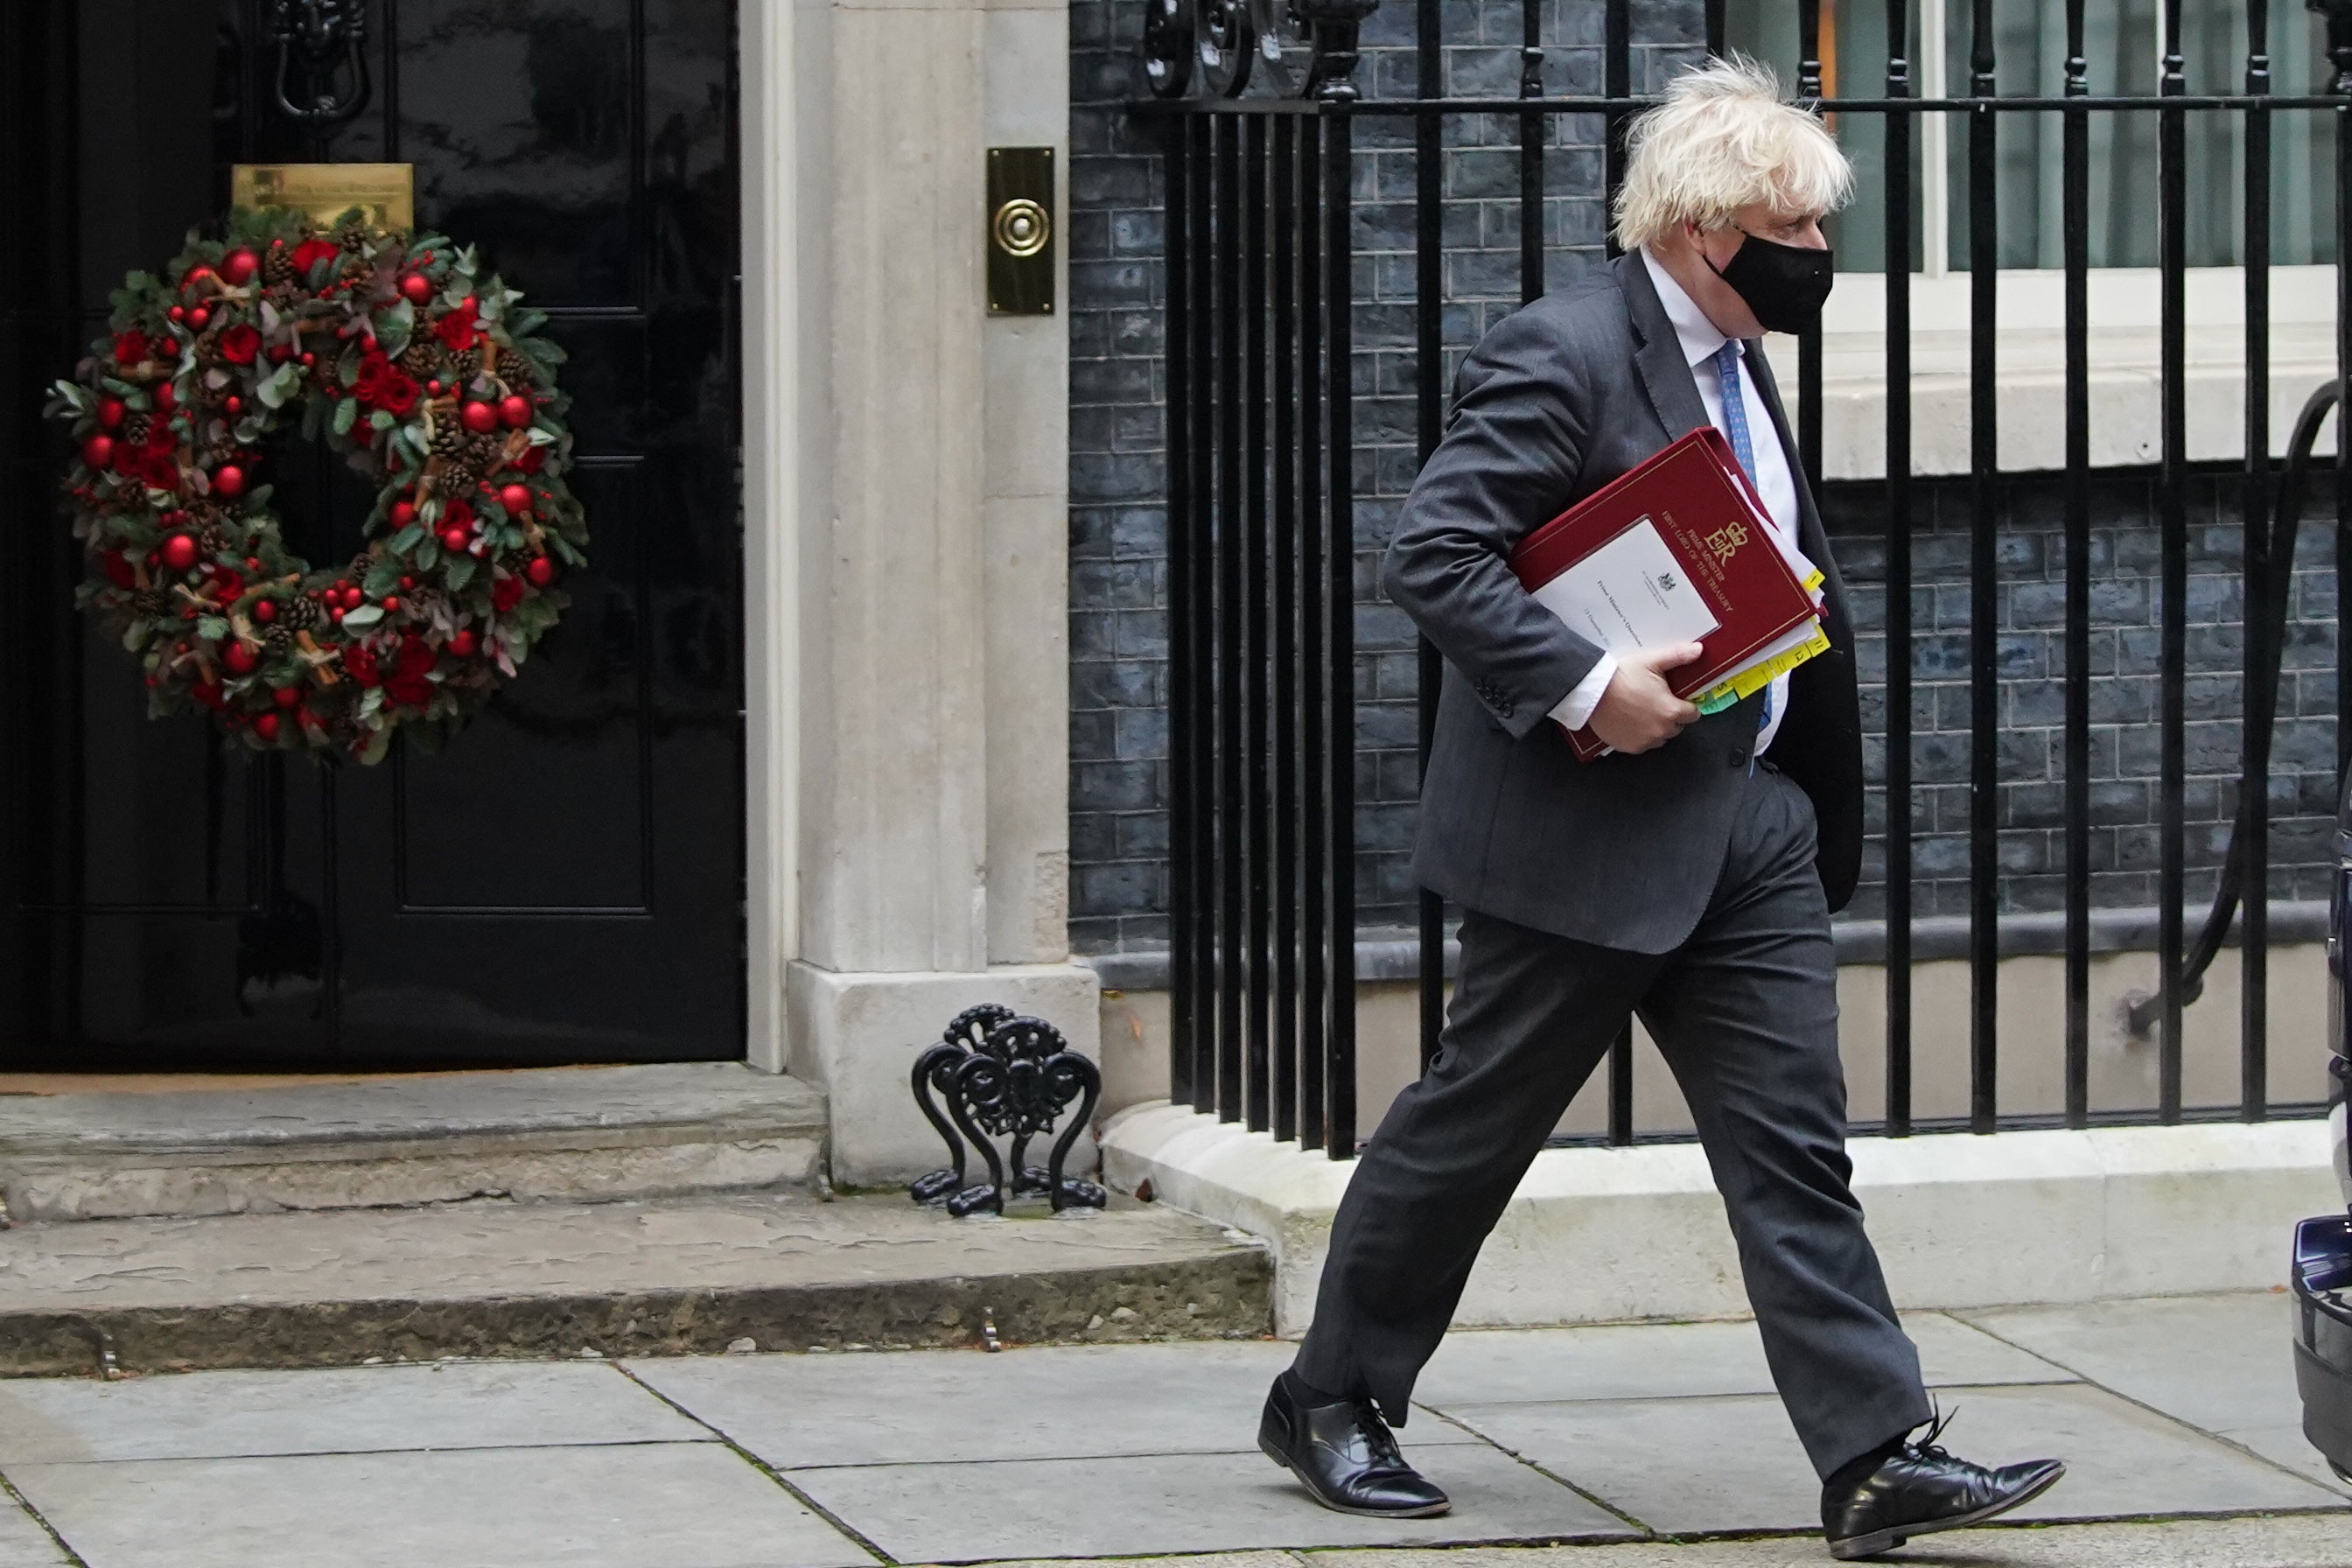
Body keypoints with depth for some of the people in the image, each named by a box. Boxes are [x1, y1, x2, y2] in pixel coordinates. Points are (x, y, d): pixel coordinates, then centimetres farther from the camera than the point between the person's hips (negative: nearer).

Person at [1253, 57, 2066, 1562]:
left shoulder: (1738, 364, 14)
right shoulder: (1564, 356, -15)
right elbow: (1433, 553, -21)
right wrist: (1587, 687, -27)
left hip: (1749, 822, 8)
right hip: (1589, 830, -8)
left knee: (1796, 1145, 1)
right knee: (1475, 1121, 5)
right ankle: (1332, 1401, 21)